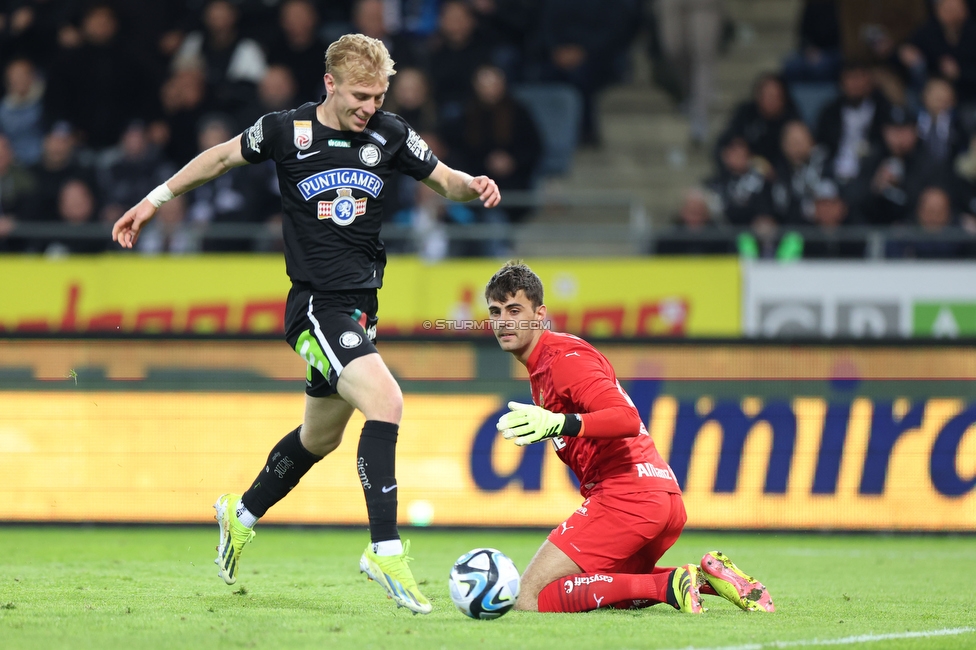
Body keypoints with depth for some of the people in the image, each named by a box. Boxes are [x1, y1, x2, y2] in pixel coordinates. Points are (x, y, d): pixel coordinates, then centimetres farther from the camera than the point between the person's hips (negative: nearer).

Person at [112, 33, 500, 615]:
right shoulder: (286, 131, -7)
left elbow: (444, 179, 12)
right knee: (386, 401, -26)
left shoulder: (390, 134, 2)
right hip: (316, 303, -6)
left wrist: (473, 187, -12)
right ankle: (386, 550, -26)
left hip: (361, 306, 6)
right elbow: (224, 156, 11)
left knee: (321, 437, 20)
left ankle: (243, 514, 44)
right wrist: (156, 200, 17)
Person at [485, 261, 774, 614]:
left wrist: (558, 423, -36)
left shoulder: (563, 358, -10)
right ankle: (706, 575, 11)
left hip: (626, 497, -11)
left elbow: (628, 419, -24)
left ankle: (668, 584, -20)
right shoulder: (542, 363, 21)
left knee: (530, 599, -13)